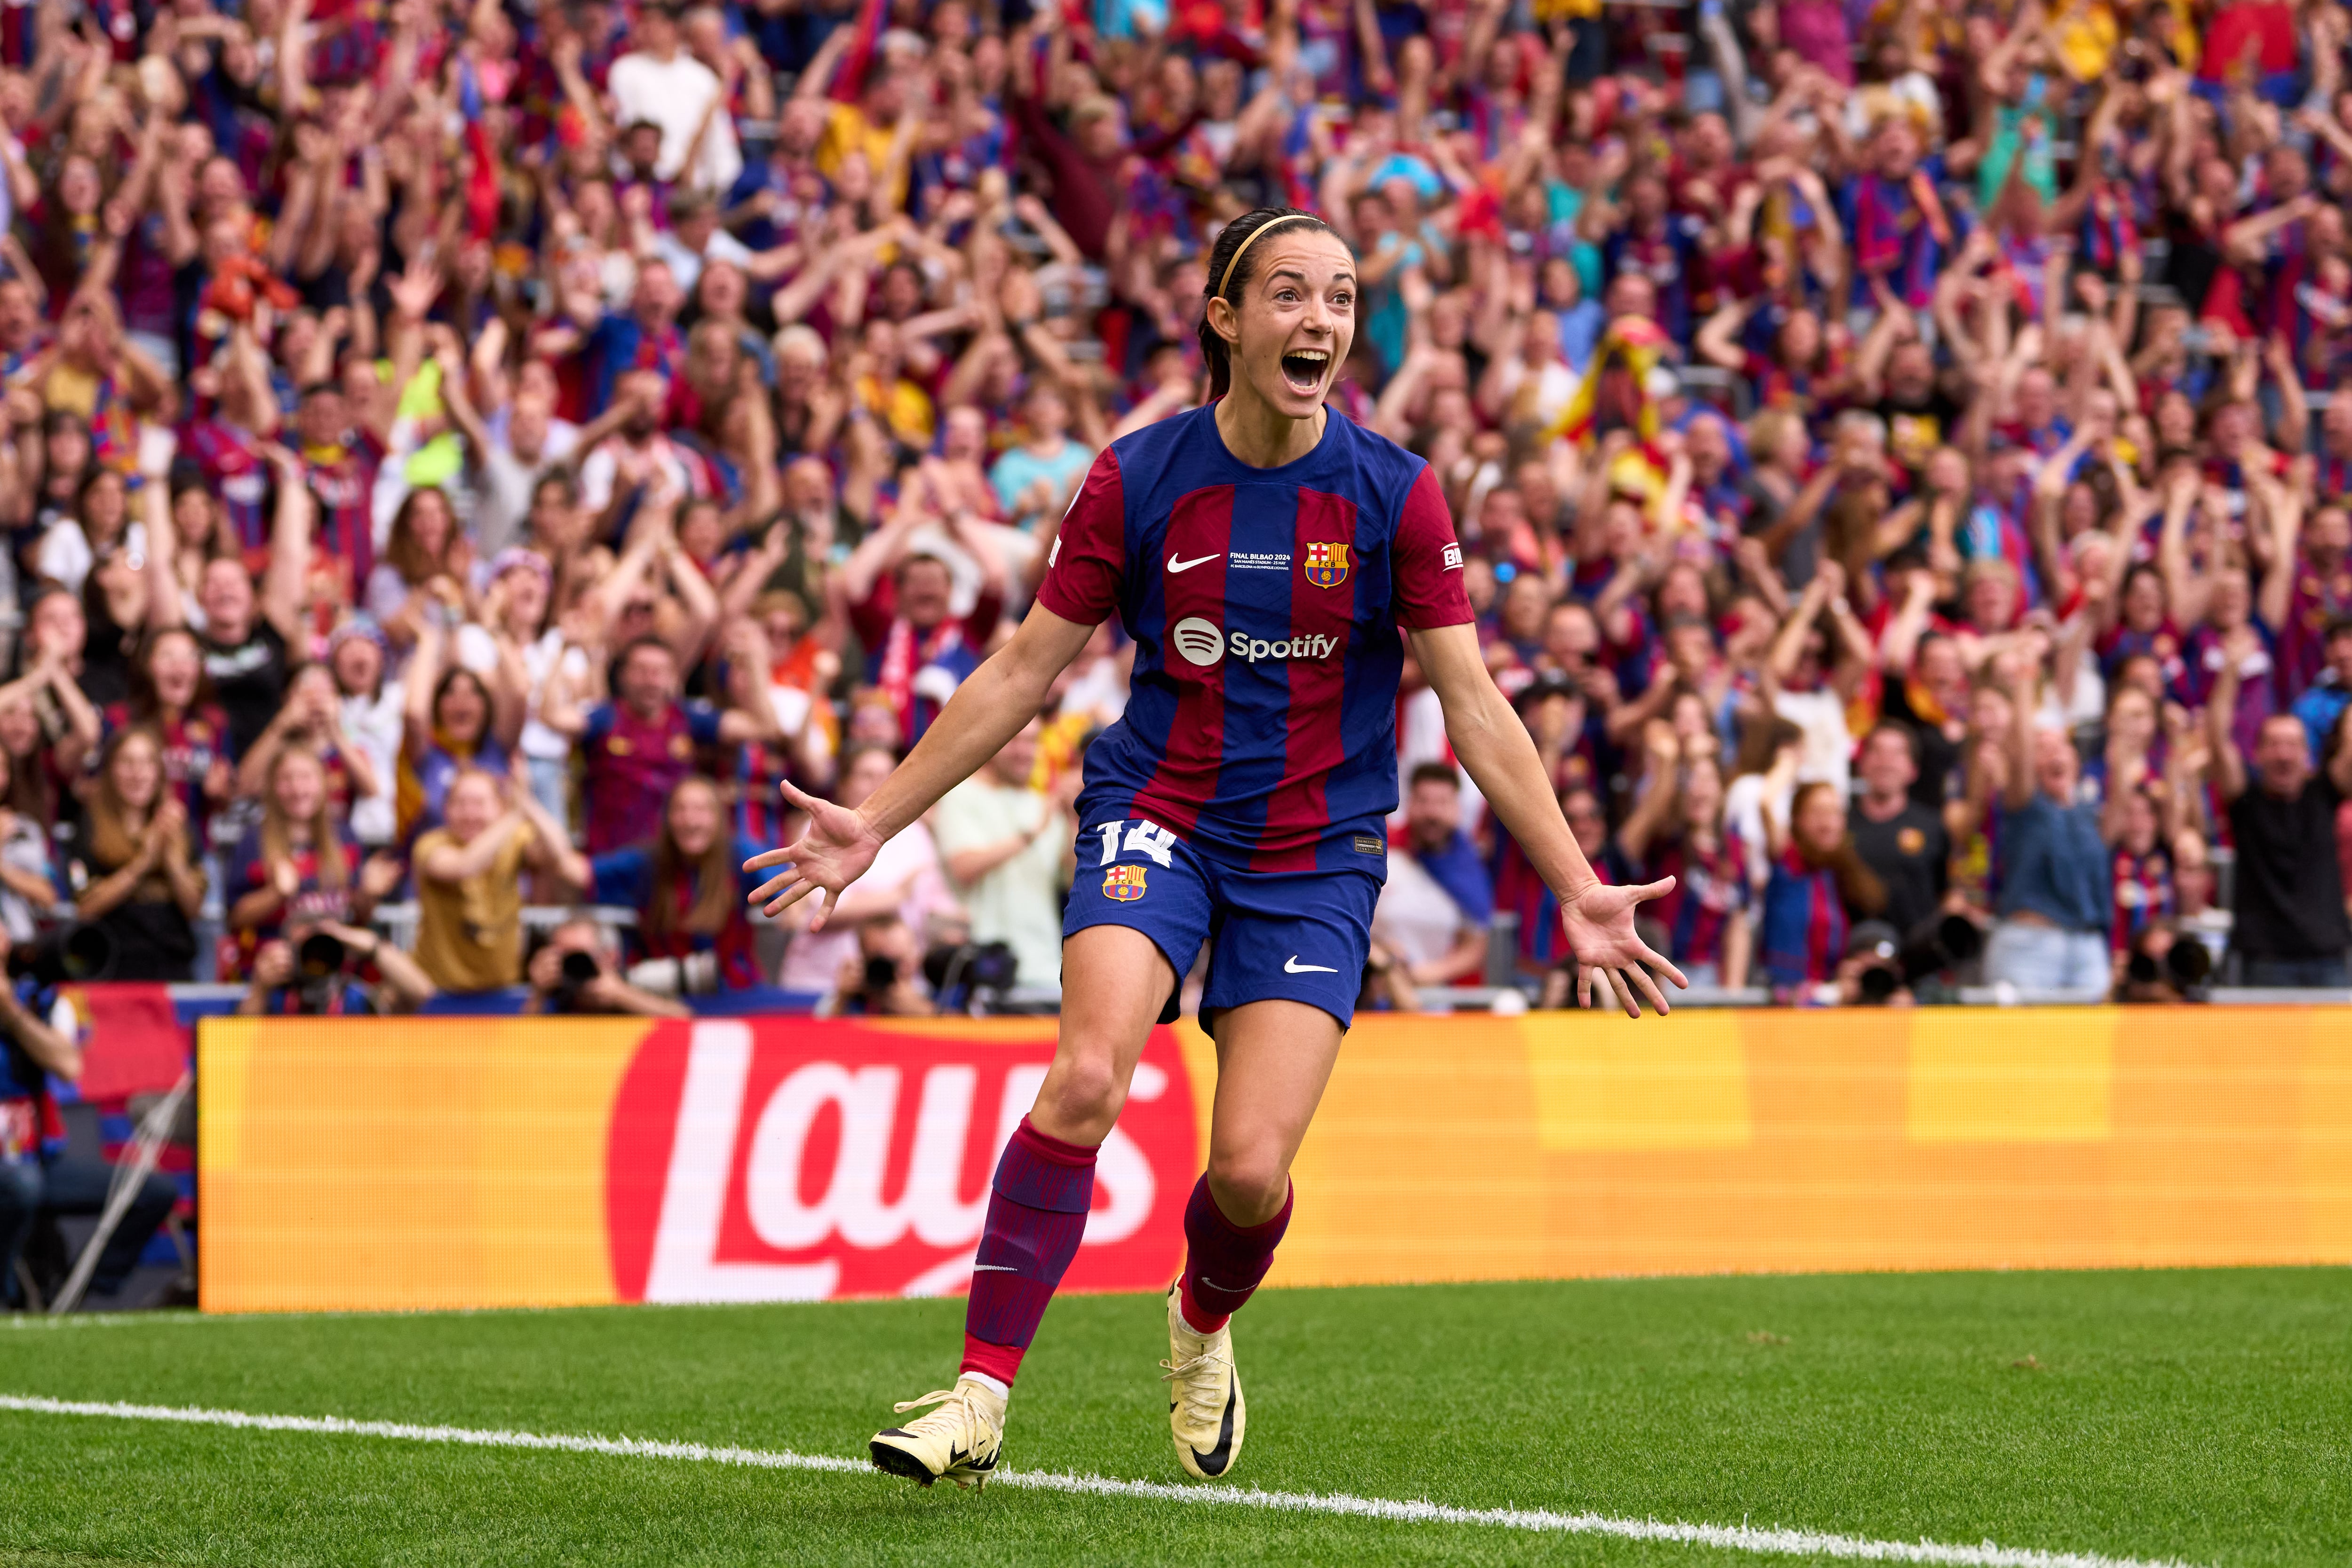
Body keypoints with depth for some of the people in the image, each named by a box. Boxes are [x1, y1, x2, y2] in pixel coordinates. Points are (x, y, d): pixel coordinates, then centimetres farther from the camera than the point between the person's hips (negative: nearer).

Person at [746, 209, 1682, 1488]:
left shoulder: (1395, 494, -5)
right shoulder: (1136, 480, -5)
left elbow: (1473, 705, -2)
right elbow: (1023, 674, 4)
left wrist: (1578, 890, -7)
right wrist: (874, 824, 2)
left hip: (1316, 856, 0)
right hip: (1157, 819, 0)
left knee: (1251, 1167, -10)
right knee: (1087, 1078, -26)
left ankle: (1203, 1326, 26)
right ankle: (980, 1395, -22)